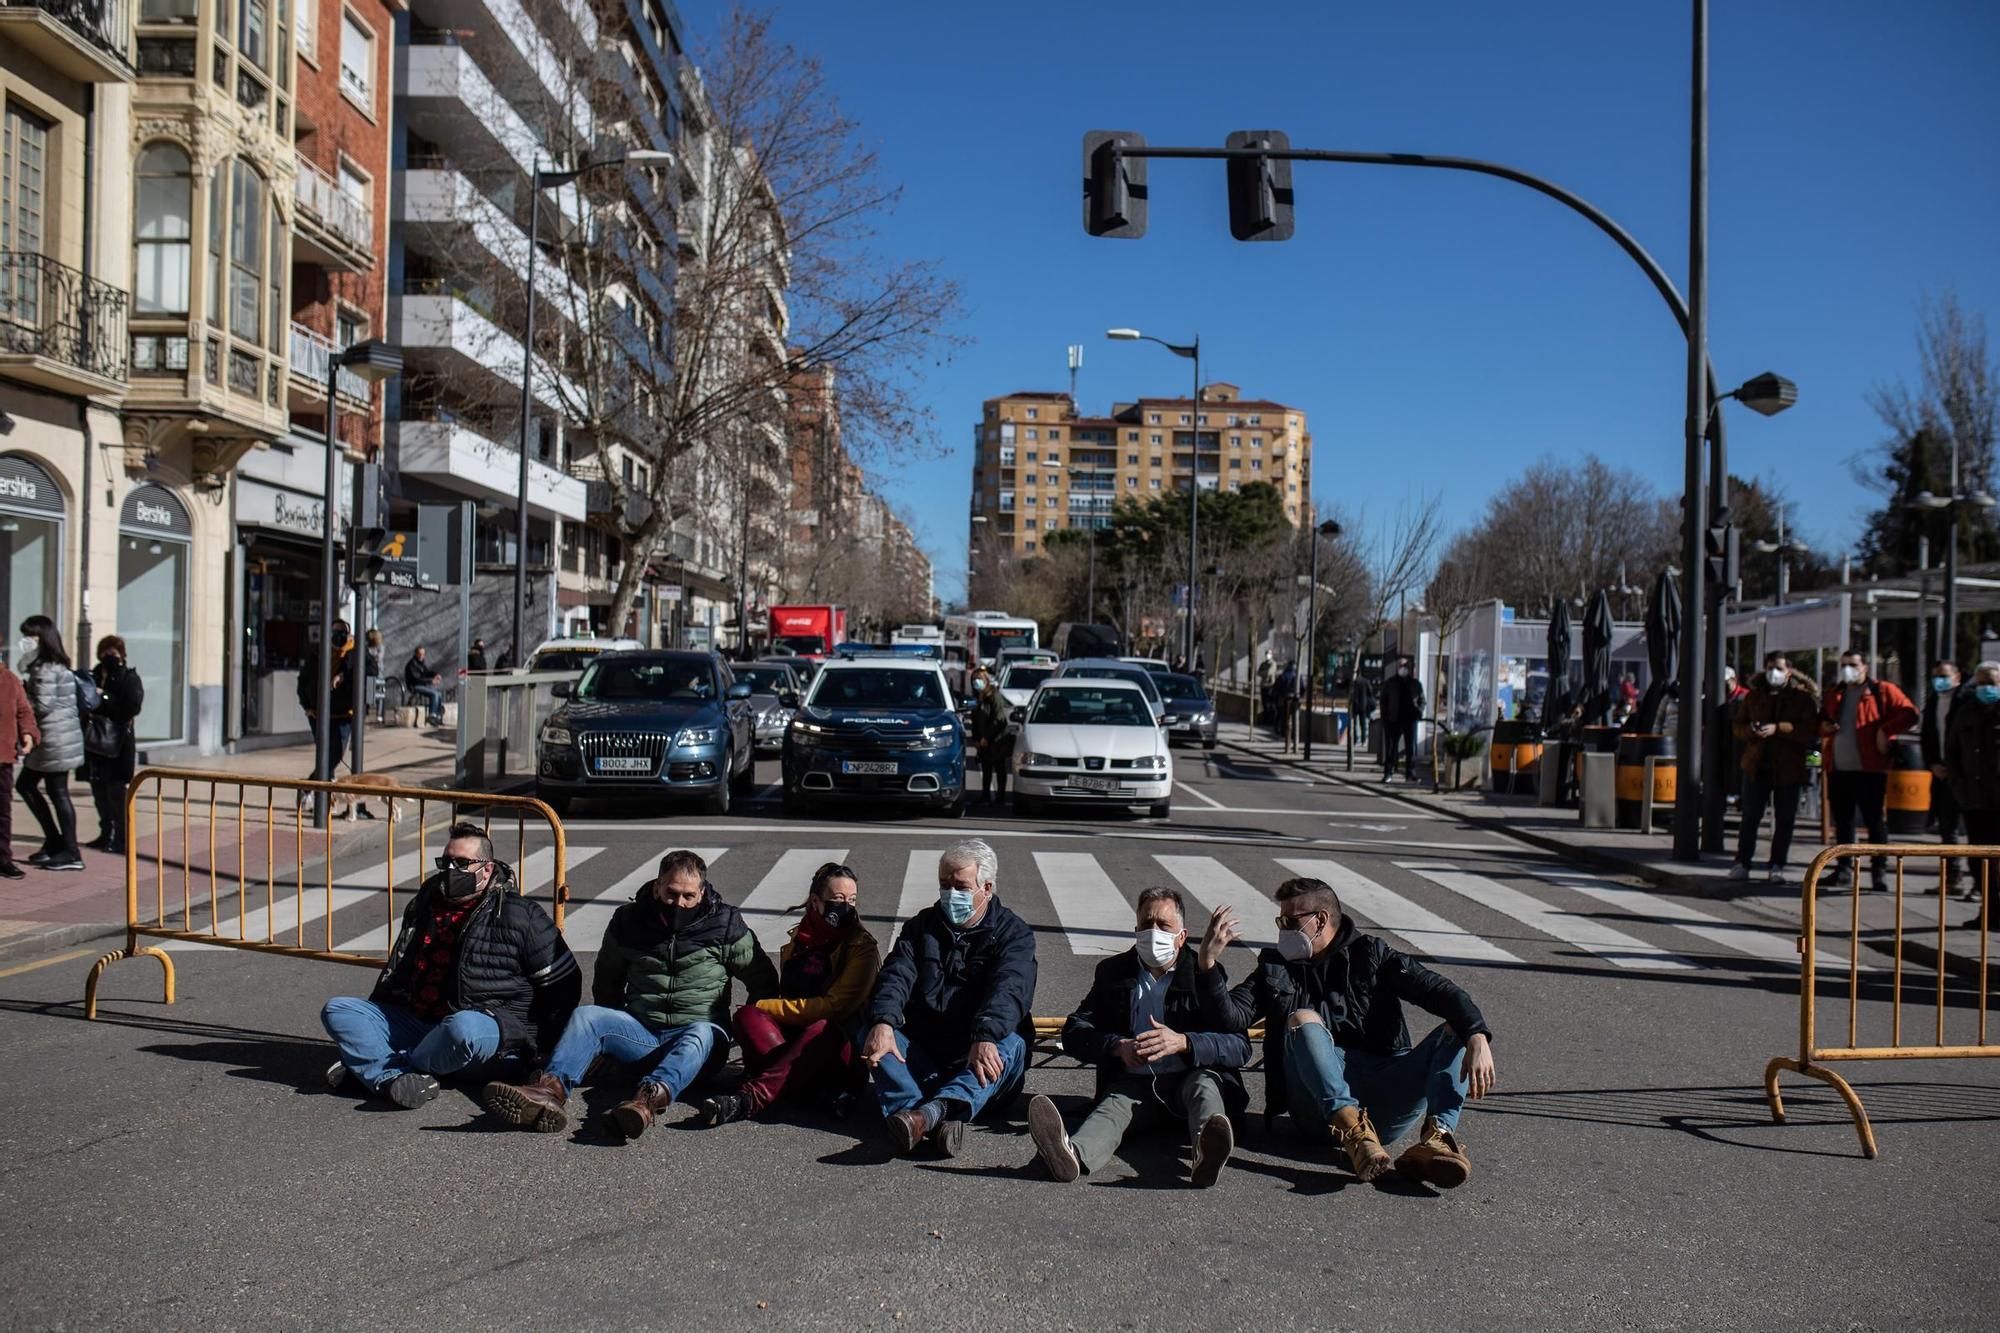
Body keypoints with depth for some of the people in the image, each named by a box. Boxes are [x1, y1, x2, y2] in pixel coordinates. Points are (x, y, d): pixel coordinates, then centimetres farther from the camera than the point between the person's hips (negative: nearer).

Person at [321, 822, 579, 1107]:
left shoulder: (520, 916, -1)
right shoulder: (424, 907, 18)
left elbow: (563, 982, 1)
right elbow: (396, 972, 33)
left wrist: (536, 1046, -1)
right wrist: (373, 1016, 22)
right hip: (417, 1021, 6)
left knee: (464, 1027, -42)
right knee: (337, 1010, -9)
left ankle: (369, 1065, -21)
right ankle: (396, 1079, -32)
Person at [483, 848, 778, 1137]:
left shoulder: (726, 926, 0)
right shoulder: (628, 921, 7)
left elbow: (765, 984, 9)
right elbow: (606, 982, 24)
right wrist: (613, 1030, 17)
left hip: (700, 1031, -3)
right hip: (641, 1032, 3)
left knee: (701, 1035, -39)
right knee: (585, 1015, -23)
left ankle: (650, 1098, -66)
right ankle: (552, 1089, -50)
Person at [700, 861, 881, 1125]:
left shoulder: (862, 946, -3)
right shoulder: (799, 938, 13)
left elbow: (835, 1007, -12)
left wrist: (765, 1005, -11)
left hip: (840, 1041, -5)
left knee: (821, 1030, -39)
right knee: (747, 1015, -23)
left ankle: (751, 1098, -51)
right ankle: (824, 1091, -36)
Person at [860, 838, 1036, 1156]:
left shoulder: (1015, 934, 2)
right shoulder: (922, 926, 14)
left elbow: (1008, 991, -18)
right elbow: (896, 976, -5)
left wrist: (985, 1038, -40)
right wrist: (883, 1022, -28)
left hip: (981, 1058, -2)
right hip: (922, 1055, 3)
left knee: (1011, 1044, -33)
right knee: (870, 1034, -22)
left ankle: (929, 1112, -59)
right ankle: (941, 1120, -49)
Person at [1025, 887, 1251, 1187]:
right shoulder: (1113, 971, 12)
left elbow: (1240, 1046, -8)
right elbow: (1074, 1033, 3)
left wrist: (1182, 1042, -26)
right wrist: (1118, 1047, -17)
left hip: (1189, 1077, -1)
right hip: (1133, 1081, 1)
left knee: (1204, 1083, -32)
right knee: (1116, 1103, -30)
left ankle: (1207, 1151, -66)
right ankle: (1073, 1153, -64)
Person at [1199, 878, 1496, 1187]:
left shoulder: (1370, 955, 16)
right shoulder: (1275, 970, 20)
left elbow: (1437, 989, 1)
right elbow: (1230, 1017, 4)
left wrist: (1477, 1037, -17)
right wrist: (1208, 964, -12)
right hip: (1320, 1111, -1)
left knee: (1456, 1031, -14)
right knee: (1303, 1020, -23)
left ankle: (1437, 1134, -38)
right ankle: (1350, 1127, -45)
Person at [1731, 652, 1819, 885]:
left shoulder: (1802, 696, -1)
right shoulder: (1754, 694, 9)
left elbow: (1810, 730, -11)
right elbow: (1738, 726, 12)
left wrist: (1778, 728, -21)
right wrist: (1752, 730, -10)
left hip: (1788, 767, -2)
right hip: (1757, 765, 2)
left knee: (1785, 819, 4)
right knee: (1750, 816, 4)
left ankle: (1776, 866, 12)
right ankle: (1742, 863, 10)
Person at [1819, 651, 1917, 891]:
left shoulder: (1882, 691, -1)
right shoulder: (1834, 694, 16)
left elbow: (1909, 713, -9)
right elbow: (1822, 718, 29)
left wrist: (1885, 730, -17)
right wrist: (1824, 726, 6)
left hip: (1869, 770, -6)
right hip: (1839, 770, 6)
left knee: (1874, 820, -3)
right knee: (1842, 821, 11)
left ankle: (1879, 870, 3)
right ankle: (1844, 868, 19)